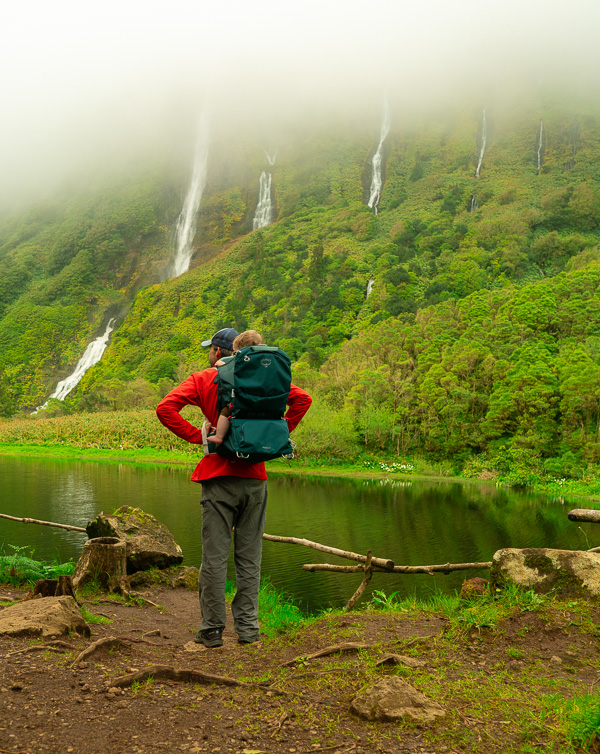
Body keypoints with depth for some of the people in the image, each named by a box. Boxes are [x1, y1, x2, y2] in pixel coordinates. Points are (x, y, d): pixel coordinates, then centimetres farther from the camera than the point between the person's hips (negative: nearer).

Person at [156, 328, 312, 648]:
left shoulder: (202, 379, 2)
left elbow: (165, 408, -10)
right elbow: (302, 398, 3)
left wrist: (196, 435, -4)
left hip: (219, 479, -3)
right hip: (255, 477, 3)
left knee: (214, 557, 3)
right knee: (249, 557, 9)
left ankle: (212, 629, 9)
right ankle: (247, 628, 13)